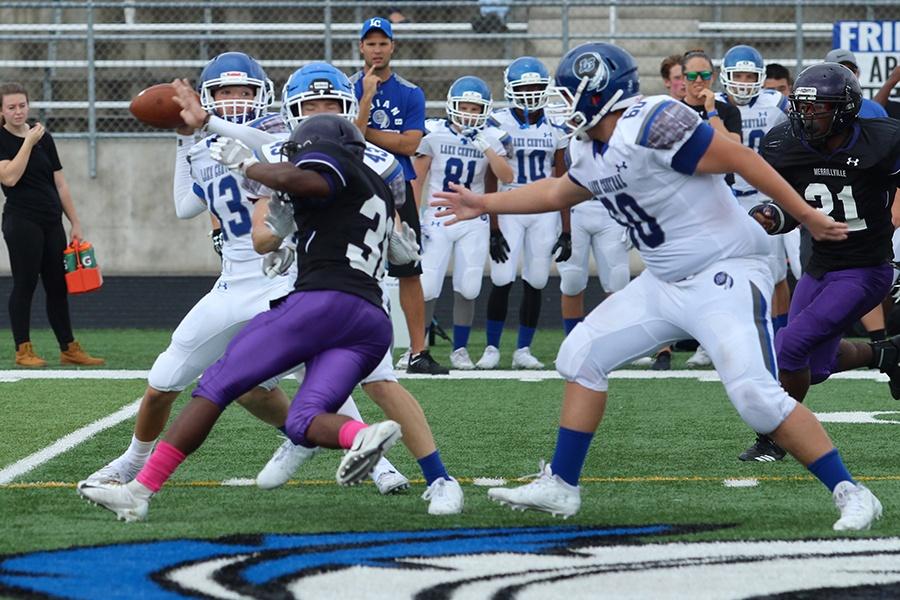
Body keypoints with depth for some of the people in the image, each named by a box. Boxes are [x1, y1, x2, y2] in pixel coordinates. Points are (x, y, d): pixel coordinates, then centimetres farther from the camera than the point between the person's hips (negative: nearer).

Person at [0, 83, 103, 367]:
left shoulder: (44, 138, 12)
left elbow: (60, 183, 15)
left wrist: (75, 222, 13)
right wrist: (28, 142, -17)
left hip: (52, 222, 6)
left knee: (58, 286, 8)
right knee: (25, 284, -4)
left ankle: (69, 349, 12)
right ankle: (23, 350, 2)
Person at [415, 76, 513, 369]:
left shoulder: (492, 138, 0)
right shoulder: (435, 134, -4)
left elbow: (507, 177, -13)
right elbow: (417, 179, 3)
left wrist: (486, 147, -22)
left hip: (473, 222, 1)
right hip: (438, 220, -1)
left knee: (467, 290, -1)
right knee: (427, 288, -6)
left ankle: (460, 349, 14)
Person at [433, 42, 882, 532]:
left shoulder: (652, 124, -21)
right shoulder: (589, 151, 8)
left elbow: (741, 160, -19)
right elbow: (560, 192, 30)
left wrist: (807, 217, -17)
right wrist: (484, 205, 36)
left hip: (724, 275, -10)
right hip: (665, 283, 10)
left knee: (756, 394, -20)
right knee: (583, 353, 8)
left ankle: (850, 494, -11)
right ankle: (560, 486, 17)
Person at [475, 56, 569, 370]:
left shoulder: (554, 126, 4)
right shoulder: (499, 124, -4)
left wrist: (566, 231, 3)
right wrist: (494, 229, -8)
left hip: (545, 212, 2)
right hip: (508, 210, -2)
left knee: (535, 284, 2)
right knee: (502, 280, -9)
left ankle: (523, 350, 11)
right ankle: (492, 349, 3)